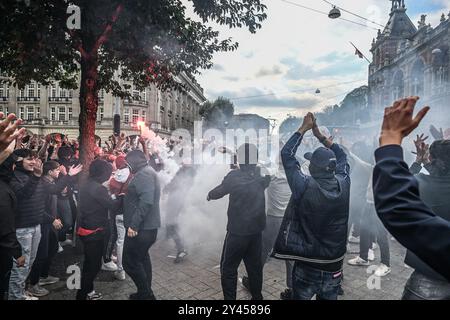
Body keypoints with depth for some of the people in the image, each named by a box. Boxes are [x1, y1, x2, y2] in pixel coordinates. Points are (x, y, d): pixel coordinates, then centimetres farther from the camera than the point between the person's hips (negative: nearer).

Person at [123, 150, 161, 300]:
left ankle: (146, 295, 9)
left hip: (141, 227, -11)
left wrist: (134, 225, -27)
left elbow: (146, 201, -27)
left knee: (130, 262, -3)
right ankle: (145, 293, 33)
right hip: (147, 226, 11)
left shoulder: (144, 174, -16)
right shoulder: (146, 172, 17)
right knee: (142, 258, 20)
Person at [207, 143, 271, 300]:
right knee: (255, 266, 18)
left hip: (237, 230, -5)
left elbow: (219, 191, -4)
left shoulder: (235, 176, -16)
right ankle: (257, 296, 31)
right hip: (256, 229, 5)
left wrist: (209, 195, 17)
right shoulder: (262, 175, -2)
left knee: (228, 268, 7)